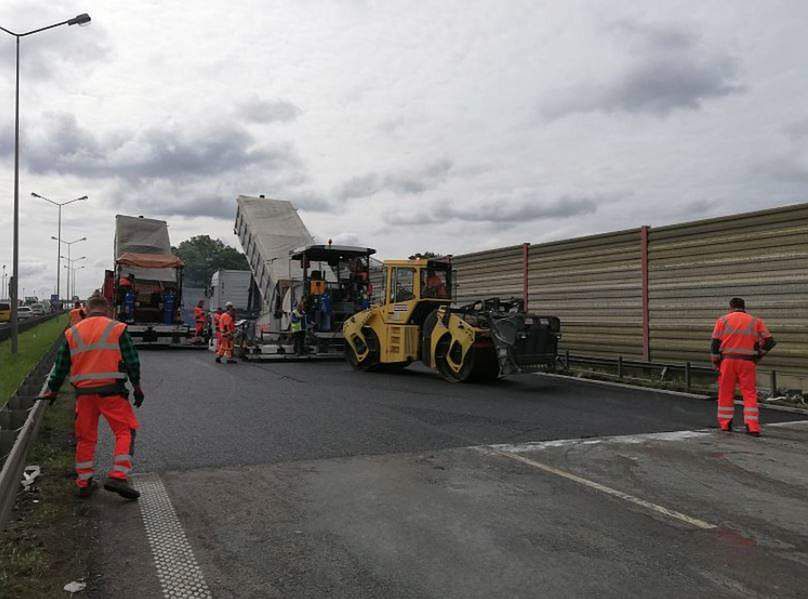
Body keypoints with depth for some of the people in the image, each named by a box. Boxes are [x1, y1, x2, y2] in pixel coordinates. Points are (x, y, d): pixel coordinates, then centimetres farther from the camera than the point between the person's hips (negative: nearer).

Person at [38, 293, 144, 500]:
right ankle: (118, 476, -11)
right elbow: (132, 361, -1)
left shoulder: (72, 332, 11)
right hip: (112, 390, -4)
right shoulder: (117, 329, 0)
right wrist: (137, 386, 7)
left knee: (85, 436, 13)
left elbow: (61, 366, 15)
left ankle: (84, 482, 19)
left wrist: (52, 390, 26)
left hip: (83, 392, 4)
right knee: (125, 430, 1)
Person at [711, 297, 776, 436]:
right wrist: (758, 354, 14)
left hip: (727, 360, 0)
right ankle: (752, 427, -3)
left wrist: (716, 362, 6)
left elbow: (715, 343, 0)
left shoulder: (723, 320, 6)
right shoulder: (755, 321, 9)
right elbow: (769, 341, 4)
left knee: (726, 393, 9)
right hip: (747, 362, 0)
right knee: (750, 394, 3)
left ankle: (725, 424, 16)